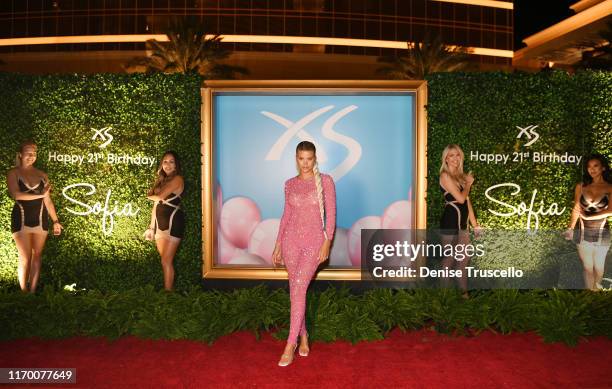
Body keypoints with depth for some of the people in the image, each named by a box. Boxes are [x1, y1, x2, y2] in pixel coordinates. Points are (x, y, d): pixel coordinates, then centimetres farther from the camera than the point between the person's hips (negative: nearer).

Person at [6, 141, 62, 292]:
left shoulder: (42, 175, 9)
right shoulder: (13, 173, 1)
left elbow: (48, 200, 9)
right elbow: (16, 195, -15)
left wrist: (55, 220, 6)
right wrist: (40, 194, -11)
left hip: (40, 219, 3)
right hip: (22, 219, -3)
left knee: (37, 256, 4)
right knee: (25, 258, -3)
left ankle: (33, 292, 11)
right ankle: (24, 293, 6)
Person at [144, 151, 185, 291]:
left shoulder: (177, 179, -6)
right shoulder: (161, 180, 19)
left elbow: (160, 196, -16)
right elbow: (156, 205, 17)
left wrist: (150, 196, 7)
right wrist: (152, 227, 15)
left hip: (173, 222, -7)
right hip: (160, 222, 7)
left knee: (166, 261, -8)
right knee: (165, 260, 10)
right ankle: (166, 288, 17)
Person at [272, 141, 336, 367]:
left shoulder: (325, 181, -2)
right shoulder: (290, 184, 8)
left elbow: (331, 214, -4)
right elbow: (286, 215, 13)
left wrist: (327, 243, -11)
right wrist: (278, 244, 11)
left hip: (314, 241, -4)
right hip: (291, 239, 4)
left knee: (298, 288, -14)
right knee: (296, 290, 8)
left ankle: (290, 344, -5)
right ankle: (303, 336, 26)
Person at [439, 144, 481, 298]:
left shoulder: (461, 176, 13)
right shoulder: (445, 175, -10)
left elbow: (467, 202, 14)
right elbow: (460, 198, -17)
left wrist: (475, 224, 12)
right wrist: (468, 183, 0)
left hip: (462, 223, 8)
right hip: (450, 222, -8)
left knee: (465, 258, 13)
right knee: (450, 258, 1)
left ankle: (463, 291, 26)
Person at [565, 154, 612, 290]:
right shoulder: (581, 186, 1)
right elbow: (576, 209, -1)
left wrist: (588, 217, -11)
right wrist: (570, 228, -10)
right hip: (584, 233, 1)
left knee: (599, 267, 13)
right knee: (587, 267, 6)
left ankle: (597, 289, 29)